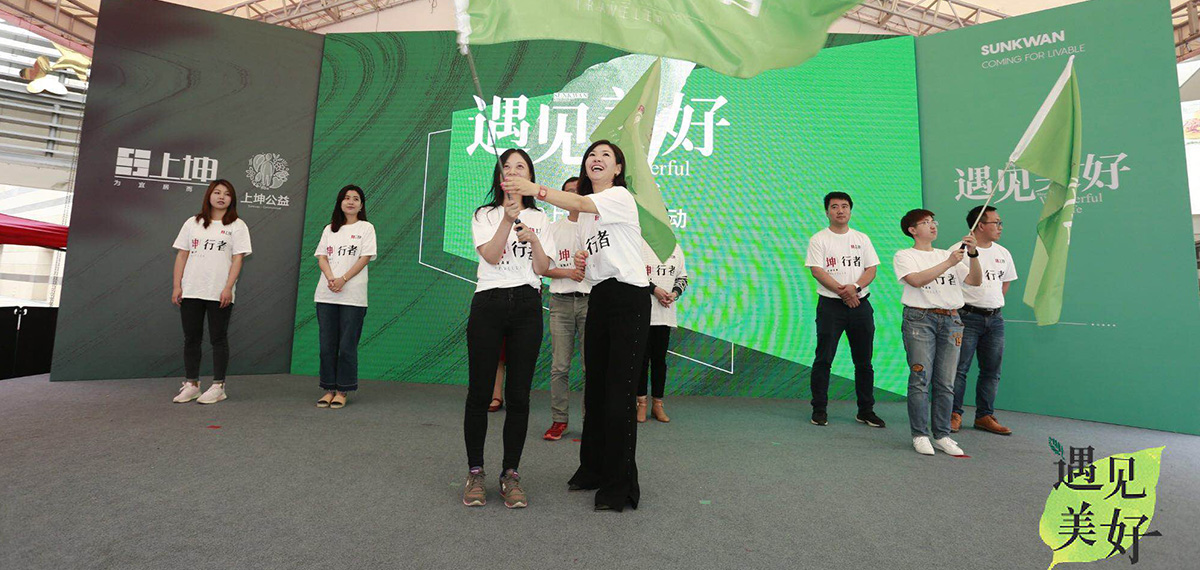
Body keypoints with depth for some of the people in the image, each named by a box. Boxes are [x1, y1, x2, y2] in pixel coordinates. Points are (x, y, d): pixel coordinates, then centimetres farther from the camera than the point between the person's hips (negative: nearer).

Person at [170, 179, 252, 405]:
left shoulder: (237, 225, 2)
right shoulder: (193, 223, 12)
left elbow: (237, 259, -4)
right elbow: (182, 255, 11)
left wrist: (228, 288, -13)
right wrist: (177, 286, 3)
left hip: (220, 294, -3)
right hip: (191, 292, 4)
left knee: (218, 339, 2)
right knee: (191, 338, 8)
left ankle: (218, 386, 8)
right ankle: (191, 384, 18)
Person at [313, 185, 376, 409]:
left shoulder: (366, 228, 7)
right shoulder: (329, 229, 18)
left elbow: (364, 258, -4)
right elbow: (321, 257, 9)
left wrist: (343, 279, -15)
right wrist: (330, 278, -11)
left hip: (352, 296, -4)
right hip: (326, 294, 4)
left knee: (347, 346, -2)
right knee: (327, 344, 5)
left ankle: (342, 391, 8)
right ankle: (328, 389, 14)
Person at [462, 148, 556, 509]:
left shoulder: (539, 219, 16)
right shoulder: (484, 215, 12)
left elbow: (543, 269, 5)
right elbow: (490, 256, -7)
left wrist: (533, 239, -11)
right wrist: (509, 219, -17)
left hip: (527, 306, 1)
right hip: (488, 303, -1)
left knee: (518, 395, 0)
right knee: (480, 392, -1)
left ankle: (511, 475, 12)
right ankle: (475, 473, 14)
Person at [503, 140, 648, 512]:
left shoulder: (620, 196, -4)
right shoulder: (585, 213, 20)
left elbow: (580, 204, -24)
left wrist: (535, 190, -38)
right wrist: (582, 263, 4)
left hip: (629, 299, -8)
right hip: (598, 298, 8)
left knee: (619, 392, -7)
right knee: (595, 387, 11)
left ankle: (620, 485, 4)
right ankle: (594, 469, 26)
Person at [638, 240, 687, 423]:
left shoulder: (675, 248, 14)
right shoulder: (639, 245, -1)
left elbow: (682, 277, 18)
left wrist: (675, 293, -1)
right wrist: (654, 289, -14)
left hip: (665, 313, 4)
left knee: (660, 359, 8)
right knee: (642, 357, 2)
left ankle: (658, 404, 17)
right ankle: (641, 402, 14)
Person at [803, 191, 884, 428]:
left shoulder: (862, 238, 13)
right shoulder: (819, 239, 2)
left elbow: (872, 268, 6)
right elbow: (817, 270, -9)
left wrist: (855, 287, -13)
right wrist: (842, 291, -18)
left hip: (860, 304, 4)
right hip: (830, 305, -3)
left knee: (864, 361, 9)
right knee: (823, 359, -2)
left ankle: (866, 411, 20)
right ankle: (819, 410, 8)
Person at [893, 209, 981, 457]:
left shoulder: (948, 254, 20)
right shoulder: (904, 256, 5)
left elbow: (975, 281, 9)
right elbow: (917, 280, -14)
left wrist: (973, 254, -5)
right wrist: (948, 262, -16)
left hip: (951, 320, 5)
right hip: (920, 319, -5)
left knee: (946, 382, 5)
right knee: (920, 379, -6)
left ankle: (942, 436, 14)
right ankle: (920, 435, 3)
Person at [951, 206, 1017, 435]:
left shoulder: (1003, 253, 13)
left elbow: (1005, 282, 26)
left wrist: (994, 303, 15)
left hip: (995, 319, 7)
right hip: (967, 318, -6)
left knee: (991, 371, 9)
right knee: (959, 368, -5)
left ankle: (984, 416, 19)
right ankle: (954, 414, 5)